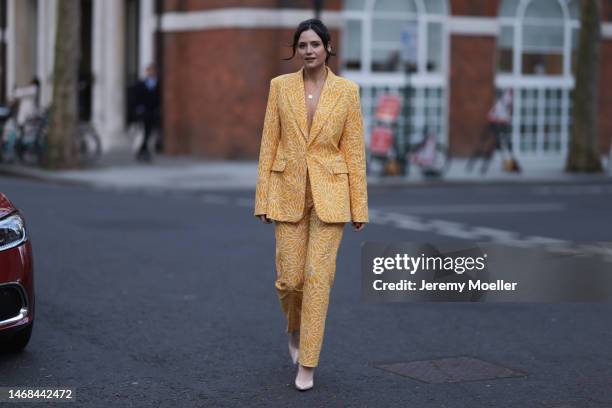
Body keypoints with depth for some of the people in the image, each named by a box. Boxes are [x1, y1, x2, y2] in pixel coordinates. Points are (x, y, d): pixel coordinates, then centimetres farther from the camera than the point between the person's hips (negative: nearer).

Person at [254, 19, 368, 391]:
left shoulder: (347, 90, -1)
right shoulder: (280, 86, 2)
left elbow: (354, 150, 0)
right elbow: (269, 145, 3)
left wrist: (359, 206, -2)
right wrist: (263, 199, -2)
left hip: (330, 194, -1)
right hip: (289, 193, 1)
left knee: (318, 277, -7)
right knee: (290, 278, 1)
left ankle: (308, 364, 3)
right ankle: (295, 329, 35)